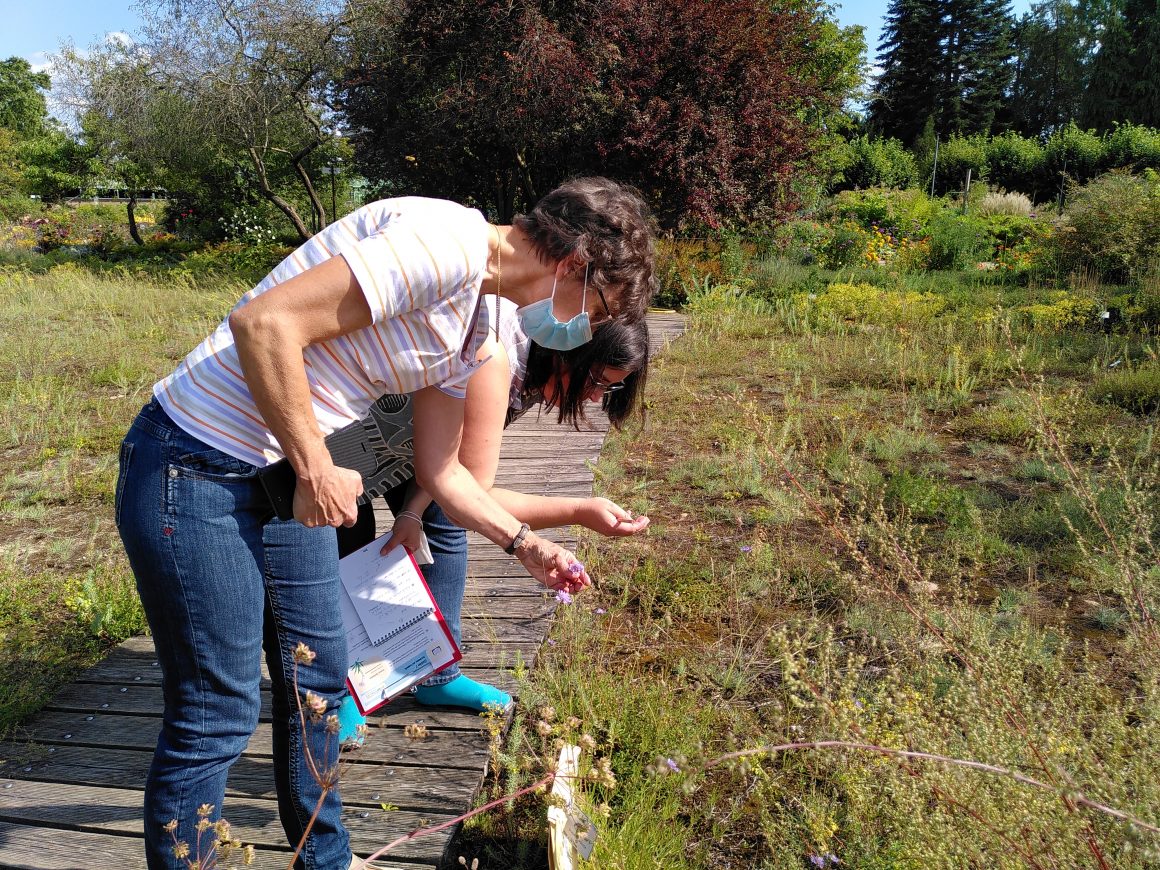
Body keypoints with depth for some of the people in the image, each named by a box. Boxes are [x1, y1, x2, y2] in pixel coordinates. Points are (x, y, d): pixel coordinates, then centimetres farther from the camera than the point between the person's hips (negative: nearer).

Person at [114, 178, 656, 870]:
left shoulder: (472, 329, 9)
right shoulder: (450, 242, -22)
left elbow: (440, 472, 16)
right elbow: (263, 323, -27)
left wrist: (525, 545, 15)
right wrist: (317, 469, -20)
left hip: (283, 473, 9)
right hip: (194, 470, -9)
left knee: (319, 679, 17)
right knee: (217, 719, 2)